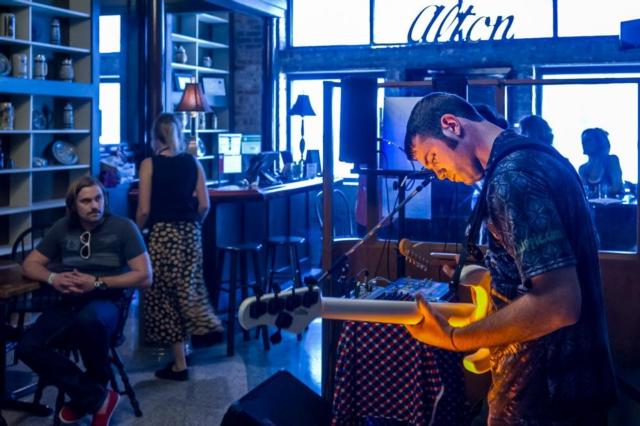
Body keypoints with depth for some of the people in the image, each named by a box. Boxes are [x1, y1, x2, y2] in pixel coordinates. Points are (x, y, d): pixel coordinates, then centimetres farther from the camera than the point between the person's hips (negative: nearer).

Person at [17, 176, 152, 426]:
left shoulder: (123, 227, -1)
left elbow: (144, 276, -7)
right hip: (69, 305, 4)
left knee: (88, 319, -41)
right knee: (28, 347, -22)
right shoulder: (63, 228, 11)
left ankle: (84, 397, -12)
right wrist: (52, 278, -7)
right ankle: (97, 398, -13)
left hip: (106, 304, -4)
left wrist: (98, 282, -15)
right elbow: (30, 264, 17)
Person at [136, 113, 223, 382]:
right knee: (188, 285, 21)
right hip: (190, 233, 3)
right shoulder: (193, 162, 3)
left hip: (163, 233, -3)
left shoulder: (149, 164, -6)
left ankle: (179, 364, 11)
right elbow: (204, 205, 1)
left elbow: (144, 210, -9)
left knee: (166, 294, 6)